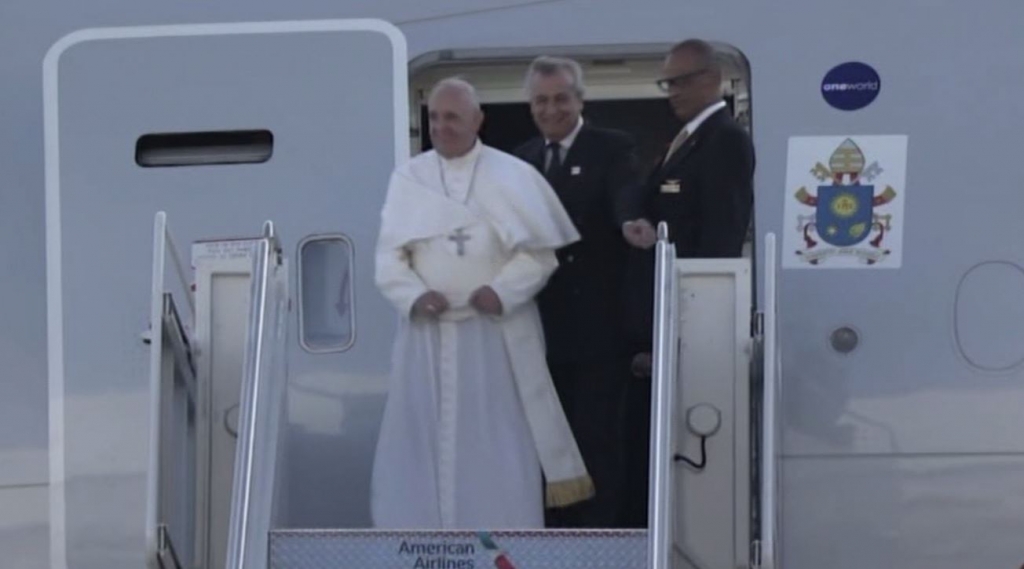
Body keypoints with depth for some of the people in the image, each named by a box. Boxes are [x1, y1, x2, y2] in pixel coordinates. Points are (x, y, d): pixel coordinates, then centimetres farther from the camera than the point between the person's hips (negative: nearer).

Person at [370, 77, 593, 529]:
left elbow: (540, 251, -4)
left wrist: (503, 291, -19)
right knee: (428, 441, 3)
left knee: (498, 443, 0)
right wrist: (414, 296, -16)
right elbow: (388, 256, 3)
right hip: (428, 334, 2)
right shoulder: (407, 179, 7)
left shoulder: (512, 176, 0)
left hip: (496, 333, -2)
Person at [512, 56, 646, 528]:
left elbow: (627, 197, -20)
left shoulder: (612, 149, -1)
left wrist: (632, 222, -43)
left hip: (596, 323, -5)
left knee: (597, 436, -1)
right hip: (541, 322, 5)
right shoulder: (522, 159, 14)